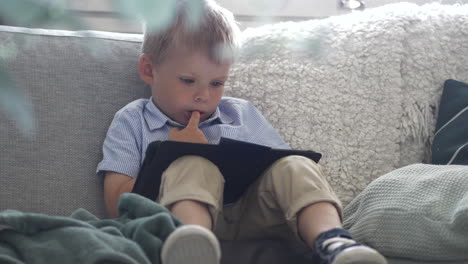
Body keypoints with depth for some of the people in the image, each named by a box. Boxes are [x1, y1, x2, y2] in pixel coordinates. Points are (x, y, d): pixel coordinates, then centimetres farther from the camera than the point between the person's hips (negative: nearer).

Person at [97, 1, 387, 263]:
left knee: (295, 168, -21)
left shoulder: (243, 115, 26)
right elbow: (116, 204, 6)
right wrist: (177, 157, 0)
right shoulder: (132, 122, 17)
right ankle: (192, 237, -62)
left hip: (254, 217, 3)